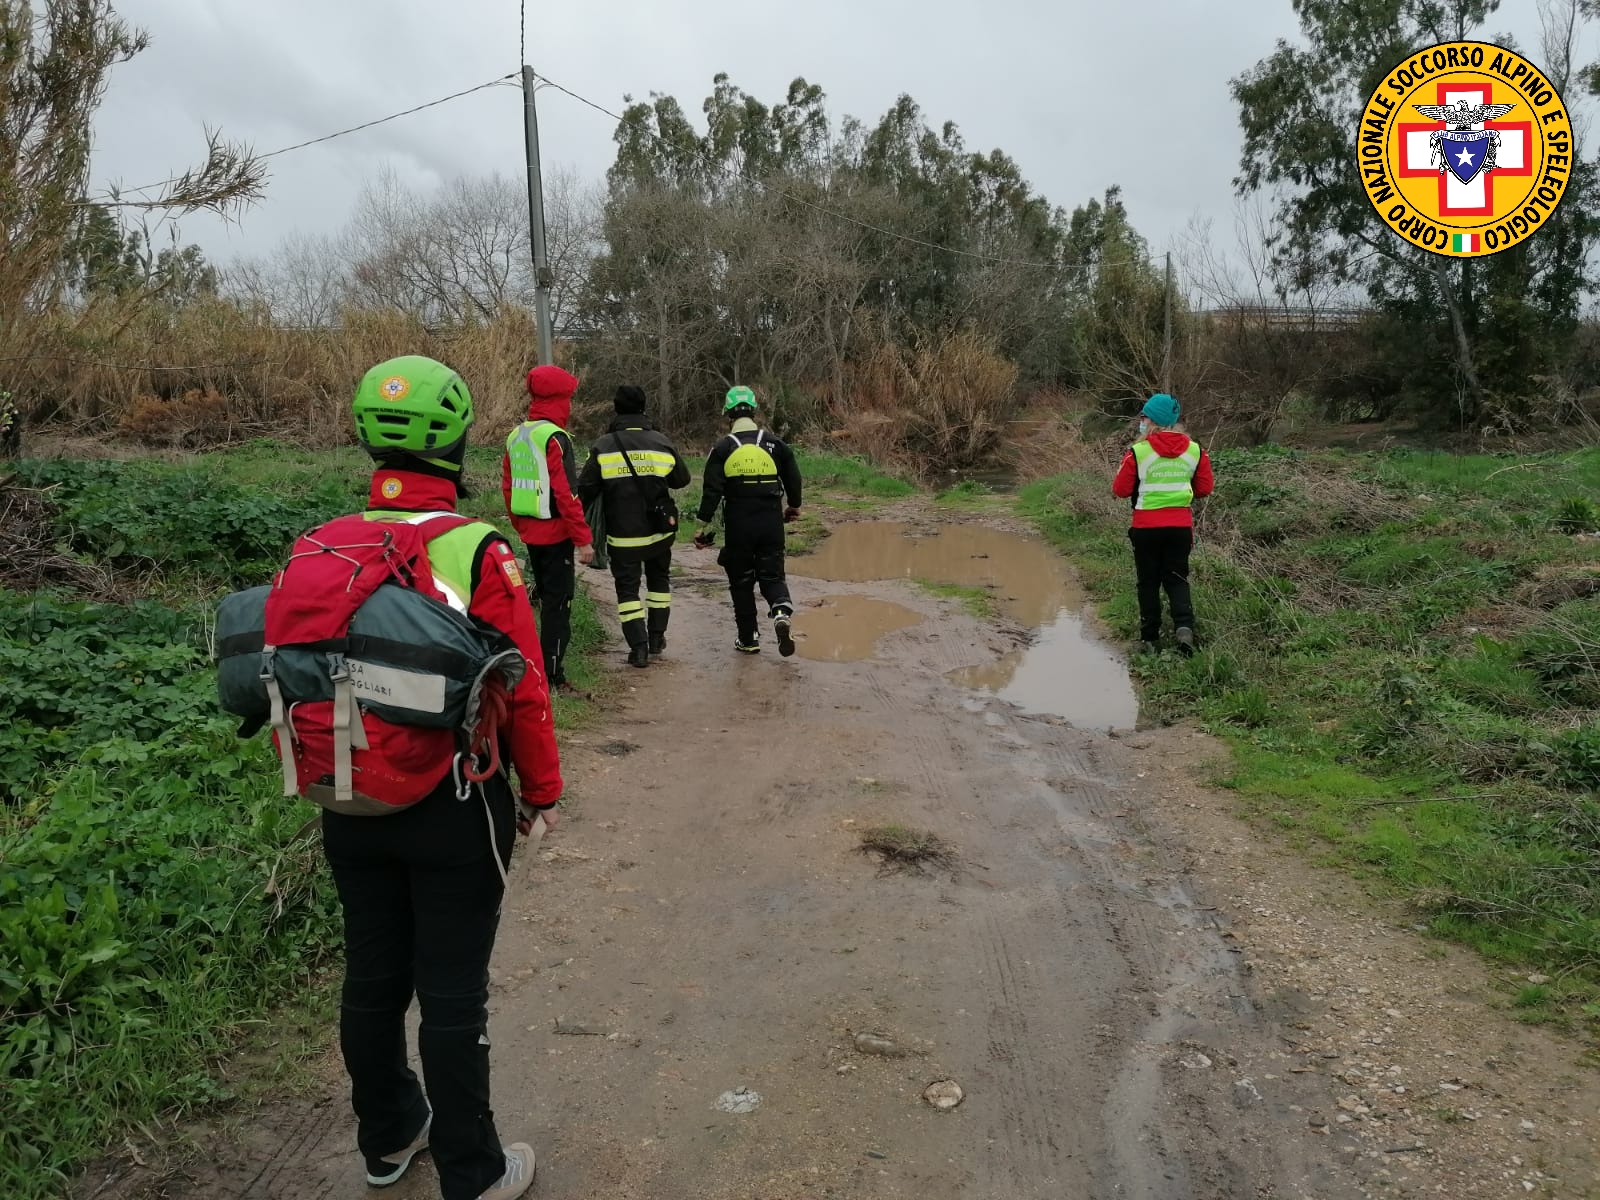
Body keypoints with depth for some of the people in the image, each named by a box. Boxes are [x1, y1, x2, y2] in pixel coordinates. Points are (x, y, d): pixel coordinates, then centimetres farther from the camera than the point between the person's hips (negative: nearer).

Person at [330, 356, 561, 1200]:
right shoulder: (477, 553, -19)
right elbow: (523, 691, -15)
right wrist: (542, 791, 0)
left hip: (351, 808, 5)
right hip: (453, 810, -5)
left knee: (371, 978, 20)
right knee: (452, 995, 8)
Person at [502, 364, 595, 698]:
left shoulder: (516, 437, 9)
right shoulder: (554, 438, -16)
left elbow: (507, 487, 14)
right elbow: (566, 494, -21)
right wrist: (584, 539, -17)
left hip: (530, 532, 8)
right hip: (556, 533, -8)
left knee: (546, 596, 20)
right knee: (558, 603, -3)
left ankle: (543, 666, 28)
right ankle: (553, 677, -1)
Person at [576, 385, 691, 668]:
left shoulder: (603, 447, -6)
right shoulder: (662, 443, -3)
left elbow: (585, 490, -3)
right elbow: (682, 479, 10)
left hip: (622, 536, -2)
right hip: (659, 531, 2)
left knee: (627, 588, 8)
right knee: (659, 579, 23)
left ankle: (638, 647, 1)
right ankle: (656, 637, 27)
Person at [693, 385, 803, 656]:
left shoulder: (722, 449, -3)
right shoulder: (774, 444, 3)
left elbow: (712, 490, -7)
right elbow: (793, 477, 10)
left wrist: (704, 526, -2)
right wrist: (794, 506, 28)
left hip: (738, 524, -1)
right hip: (771, 522, 2)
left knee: (742, 580, 11)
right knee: (772, 575, 10)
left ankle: (748, 638, 15)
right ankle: (782, 611, -20)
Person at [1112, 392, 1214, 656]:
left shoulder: (1138, 452, -12)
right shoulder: (1195, 450, 0)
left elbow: (1120, 490, -6)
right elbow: (1205, 487, 6)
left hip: (1146, 527, -2)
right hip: (1180, 526, 3)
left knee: (1149, 582, 10)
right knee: (1176, 579, 12)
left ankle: (1150, 638, 14)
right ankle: (1184, 625, -11)